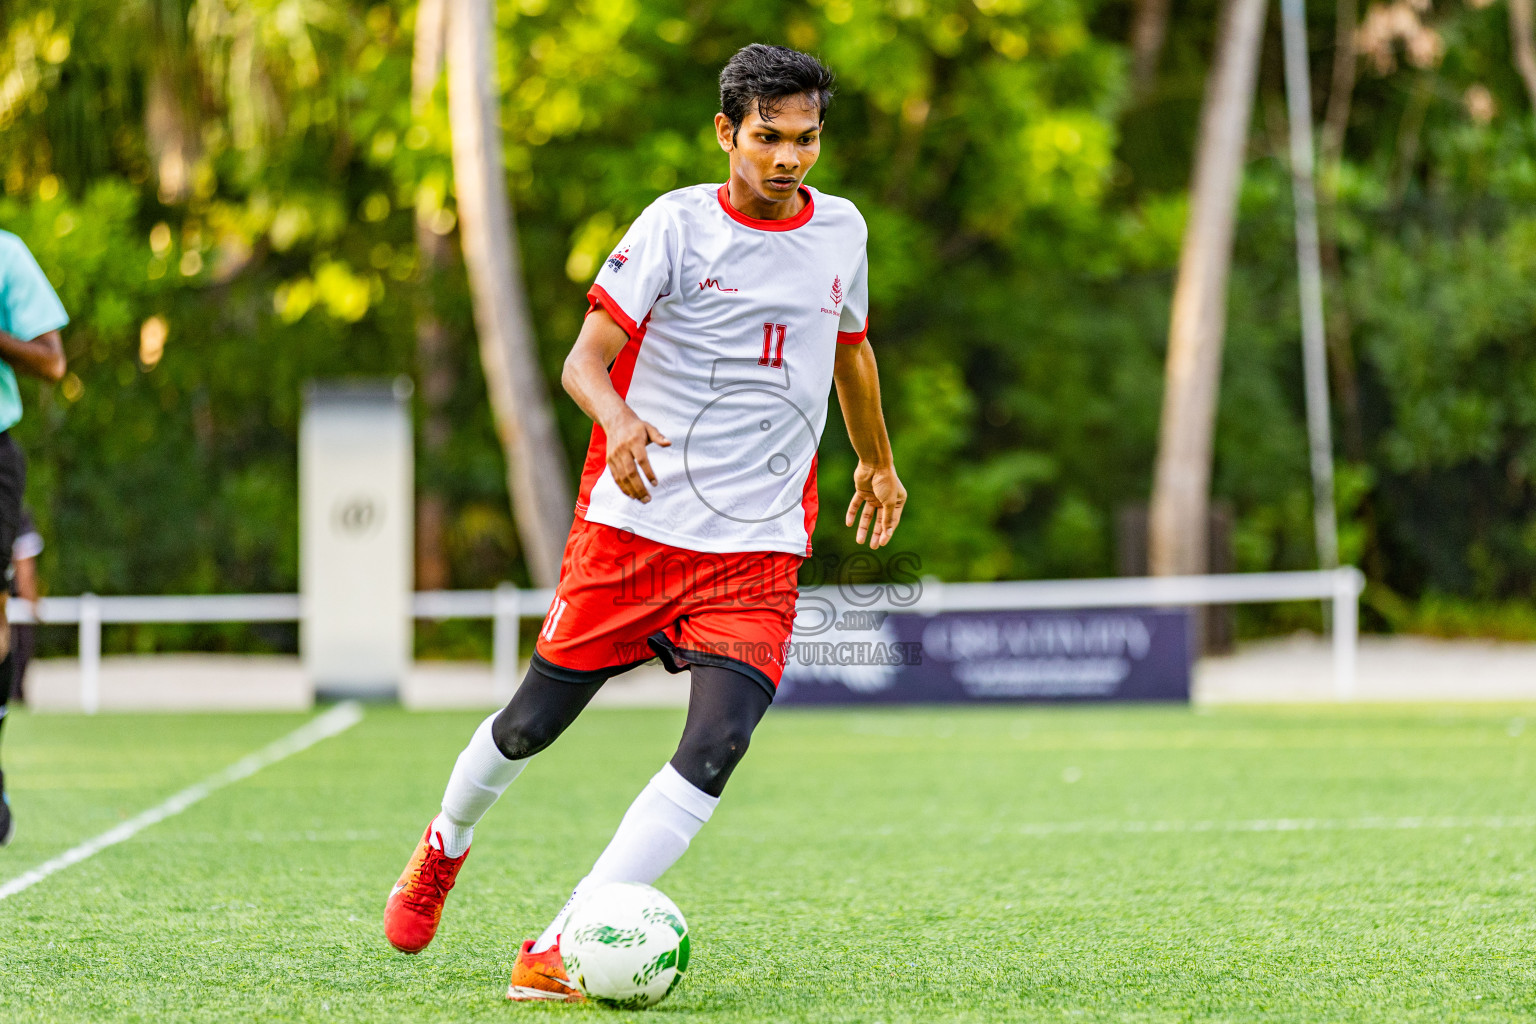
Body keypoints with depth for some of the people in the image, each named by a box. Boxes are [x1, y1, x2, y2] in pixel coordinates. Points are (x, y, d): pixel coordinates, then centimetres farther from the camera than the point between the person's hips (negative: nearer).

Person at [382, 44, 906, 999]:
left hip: (758, 549, 2)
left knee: (718, 745, -18)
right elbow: (586, 358, -12)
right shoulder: (678, 223, -6)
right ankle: (448, 840, 42)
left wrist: (878, 460, 40)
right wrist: (619, 420, -34)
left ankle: (558, 953, -19)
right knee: (537, 721, 8)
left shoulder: (841, 230, 7)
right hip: (633, 524, -2)